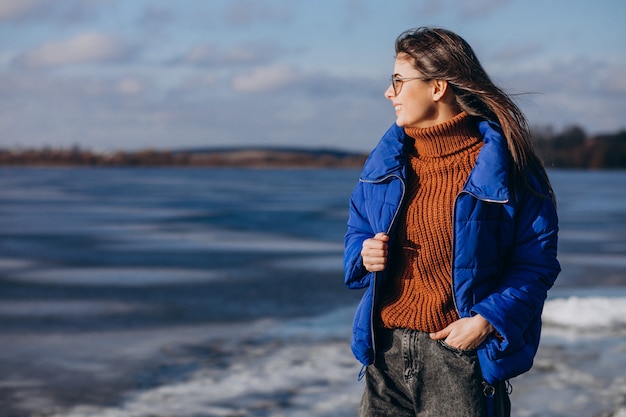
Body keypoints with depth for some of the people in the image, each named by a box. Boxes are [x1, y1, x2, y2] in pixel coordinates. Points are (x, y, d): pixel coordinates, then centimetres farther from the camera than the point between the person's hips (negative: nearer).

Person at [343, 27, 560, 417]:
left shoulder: (504, 164, -8)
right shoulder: (388, 157, 8)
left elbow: (536, 261, -6)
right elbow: (359, 229, 21)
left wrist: (488, 320, -17)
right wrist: (364, 254, -2)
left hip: (463, 353, -5)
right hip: (386, 351, 5)